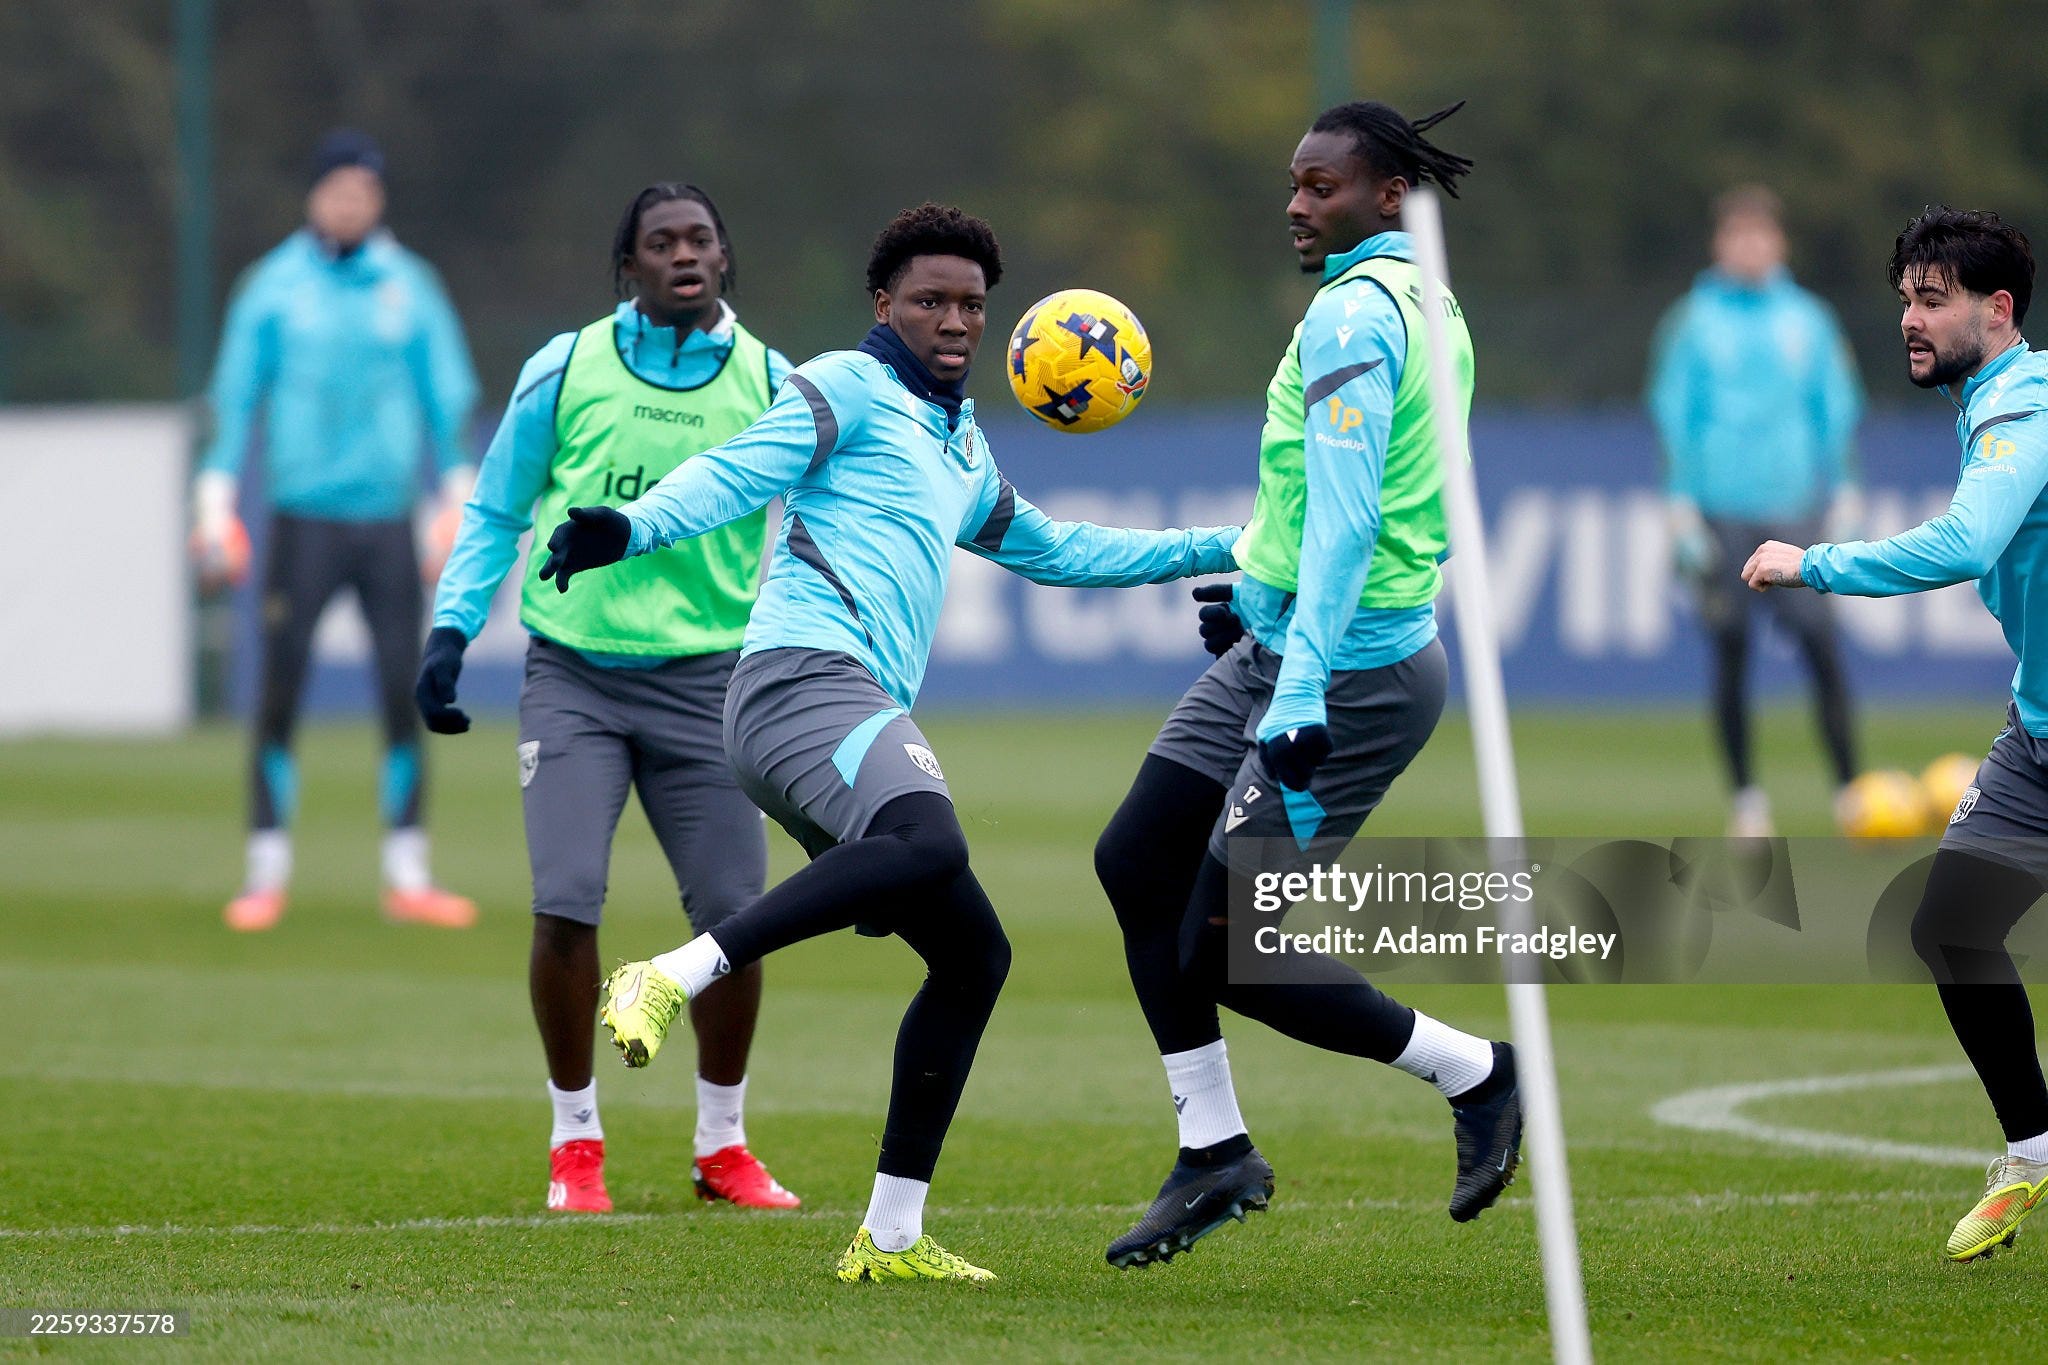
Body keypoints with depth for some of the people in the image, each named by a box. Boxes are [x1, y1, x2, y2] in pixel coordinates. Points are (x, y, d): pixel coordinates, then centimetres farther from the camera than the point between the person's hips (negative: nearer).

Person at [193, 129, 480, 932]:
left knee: (405, 694, -1)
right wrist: (215, 503, -1)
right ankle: (267, 876, 3)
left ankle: (407, 875, 5)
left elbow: (448, 396, 10)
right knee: (279, 695, -3)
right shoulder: (273, 286, 3)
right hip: (303, 518, -2)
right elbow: (235, 395, 5)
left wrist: (461, 497, 3)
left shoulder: (409, 286, 7)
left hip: (388, 520, 2)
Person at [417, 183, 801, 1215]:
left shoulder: (767, 384, 2)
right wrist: (452, 627, -1)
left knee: (733, 912, -2)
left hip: (703, 676, 1)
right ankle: (575, 1143, 5)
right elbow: (495, 511, 10)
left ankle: (722, 1146, 18)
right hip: (574, 673, -1)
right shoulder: (566, 369, 0)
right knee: (565, 904, -13)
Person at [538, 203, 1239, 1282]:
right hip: (805, 676, -9)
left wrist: (1219, 549, 46)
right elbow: (736, 474, -9)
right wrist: (632, 529, -29)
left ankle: (891, 1237, 11)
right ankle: (674, 977, -41)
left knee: (973, 954, 8)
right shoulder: (850, 390, 5)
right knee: (930, 846, -37)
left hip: (864, 712, 9)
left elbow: (1051, 551, 45)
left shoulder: (962, 447, 31)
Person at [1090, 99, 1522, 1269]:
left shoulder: (1353, 315, -19)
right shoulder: (1423, 303, 11)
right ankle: (1216, 1152, 18)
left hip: (1345, 675, -10)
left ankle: (1477, 1074, 8)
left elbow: (1344, 517, -25)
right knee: (1135, 863, 12)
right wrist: (1265, 594, 29)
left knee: (1229, 956, -5)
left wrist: (1301, 692, -29)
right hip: (1277, 651, 10)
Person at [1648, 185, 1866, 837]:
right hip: (1723, 508, 0)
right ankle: (1746, 796, 12)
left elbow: (1837, 409, 13)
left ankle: (1851, 789, -8)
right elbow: (1674, 412, 6)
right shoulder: (1693, 323, 5)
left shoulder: (1807, 320, 9)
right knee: (1731, 654, 1)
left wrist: (1843, 496, 7)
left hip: (1795, 509, 0)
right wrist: (1682, 506, 0)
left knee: (1819, 641, -11)